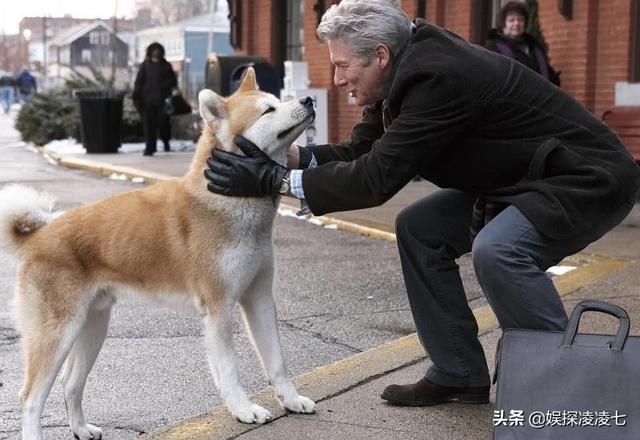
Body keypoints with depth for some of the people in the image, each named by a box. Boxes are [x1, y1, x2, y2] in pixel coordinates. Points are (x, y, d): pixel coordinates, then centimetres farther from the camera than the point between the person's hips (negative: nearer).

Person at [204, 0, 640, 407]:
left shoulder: (438, 76, -28)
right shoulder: (410, 70, 0)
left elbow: (378, 177, -29)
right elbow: (360, 152, 4)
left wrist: (273, 180, -25)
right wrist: (288, 155, -11)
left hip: (590, 178, -10)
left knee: (497, 250, -32)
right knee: (420, 229, 4)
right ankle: (459, 373, 12)